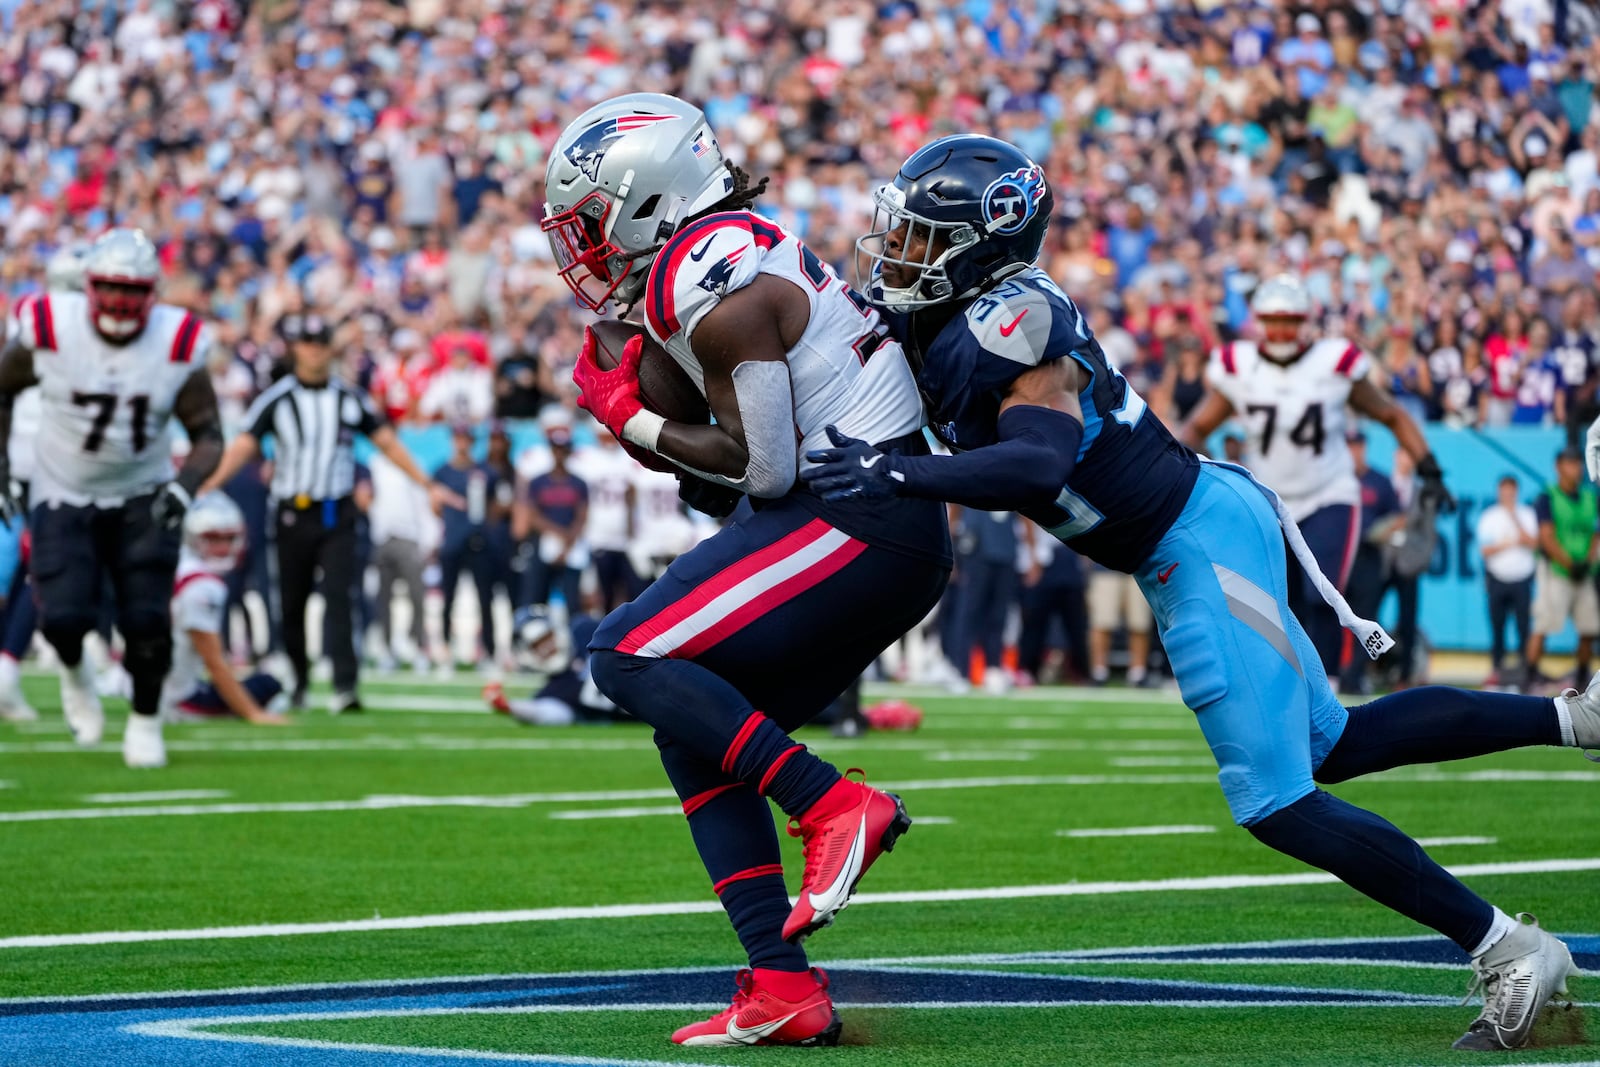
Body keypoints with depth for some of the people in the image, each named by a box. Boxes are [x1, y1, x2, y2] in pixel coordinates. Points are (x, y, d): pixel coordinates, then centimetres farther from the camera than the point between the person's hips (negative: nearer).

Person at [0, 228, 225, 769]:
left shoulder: (177, 345, -14)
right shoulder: (48, 331, -16)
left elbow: (208, 434, -6)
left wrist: (183, 486, -24)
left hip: (143, 499, 1)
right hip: (64, 498, -1)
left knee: (147, 620, -8)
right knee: (64, 617, -16)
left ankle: (145, 720, 20)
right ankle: (73, 669, 22)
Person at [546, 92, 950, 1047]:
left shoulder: (718, 288, -15)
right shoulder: (738, 250, 16)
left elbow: (763, 469, -17)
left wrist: (631, 420, -5)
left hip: (854, 526, -10)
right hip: (903, 538, 10)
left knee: (630, 656, -12)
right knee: (696, 735, 10)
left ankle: (833, 805, -14)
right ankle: (784, 988, 6)